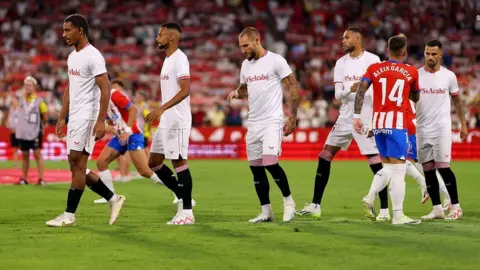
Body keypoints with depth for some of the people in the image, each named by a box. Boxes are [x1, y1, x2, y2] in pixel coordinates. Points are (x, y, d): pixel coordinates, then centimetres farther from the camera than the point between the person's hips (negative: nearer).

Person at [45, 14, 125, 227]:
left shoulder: (93, 56, -14)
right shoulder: (72, 57, 15)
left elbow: (105, 89, -18)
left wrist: (101, 121, -23)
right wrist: (62, 118, 18)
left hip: (87, 117, -10)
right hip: (74, 117, 10)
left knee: (77, 164, -7)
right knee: (76, 166, 8)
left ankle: (69, 215, -2)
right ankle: (114, 199, 16)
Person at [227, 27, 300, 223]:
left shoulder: (276, 61, -8)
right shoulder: (246, 65, 13)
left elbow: (293, 87, -7)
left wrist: (292, 117, -11)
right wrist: (236, 93, 3)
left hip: (272, 122, -7)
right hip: (253, 124, 7)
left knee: (270, 163, -18)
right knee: (256, 168, 5)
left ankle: (288, 201, 4)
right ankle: (266, 212, 14)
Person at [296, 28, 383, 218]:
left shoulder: (372, 60, -7)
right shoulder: (341, 63, 8)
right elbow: (338, 94, 2)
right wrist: (350, 90, -22)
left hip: (365, 119, -6)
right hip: (345, 118, 6)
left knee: (375, 162, -7)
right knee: (325, 156, 3)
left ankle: (385, 208, 1)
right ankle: (315, 205, 8)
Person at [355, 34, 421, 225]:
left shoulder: (374, 69, 8)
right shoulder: (411, 72, 5)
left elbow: (360, 91, -4)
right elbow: (415, 98, 19)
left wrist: (356, 116, -3)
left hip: (378, 123, 4)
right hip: (397, 123, -4)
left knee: (387, 166, 20)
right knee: (398, 169, -4)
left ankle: (370, 198, 2)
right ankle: (398, 216, -7)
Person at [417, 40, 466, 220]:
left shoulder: (449, 76, 1)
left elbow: (457, 100, 11)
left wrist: (463, 124, 8)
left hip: (442, 128, -2)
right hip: (422, 129, 2)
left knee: (443, 167, -9)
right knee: (428, 170, 3)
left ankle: (455, 207, 1)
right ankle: (437, 208, 11)